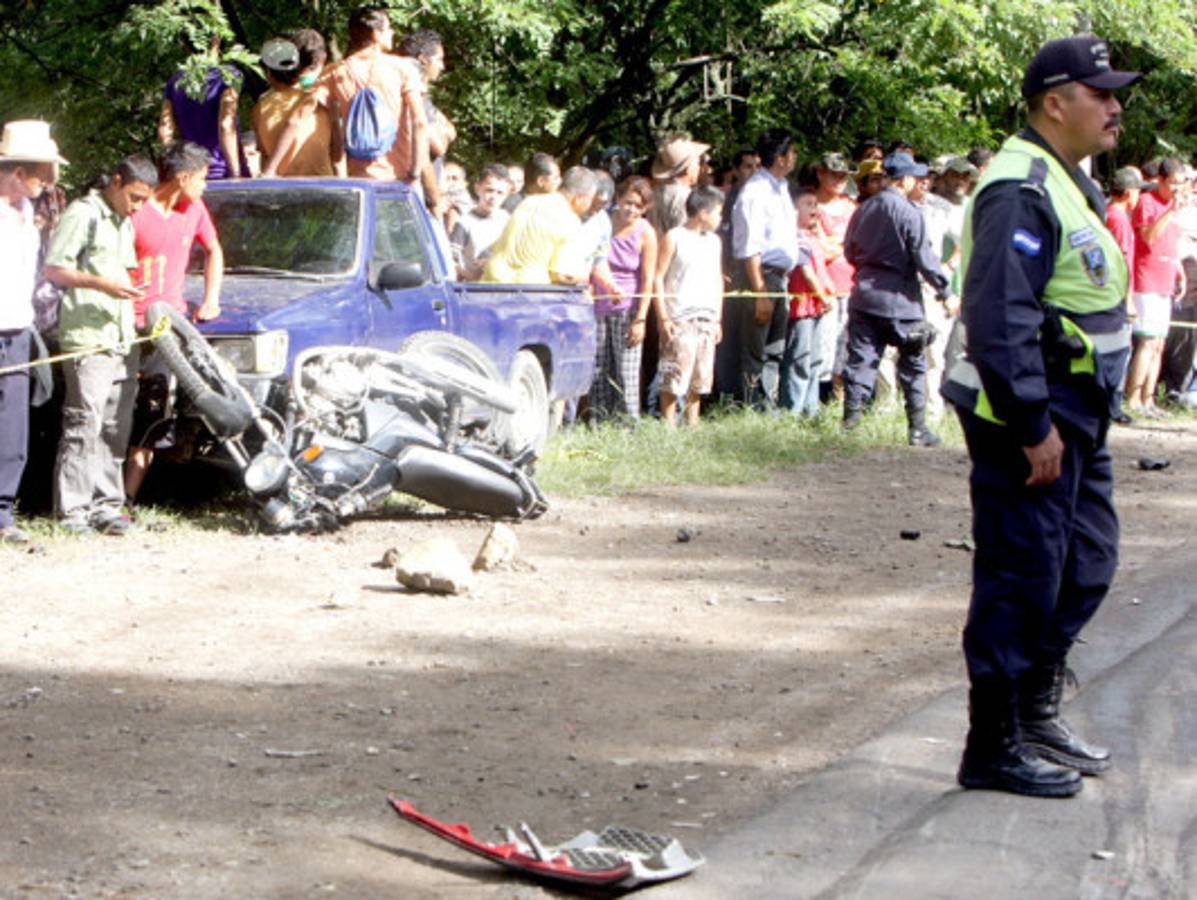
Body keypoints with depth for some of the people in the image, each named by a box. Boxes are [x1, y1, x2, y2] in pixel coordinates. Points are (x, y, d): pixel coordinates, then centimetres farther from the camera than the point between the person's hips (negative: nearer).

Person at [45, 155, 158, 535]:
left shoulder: (125, 223, 22)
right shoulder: (83, 214, -4)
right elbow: (53, 269, -10)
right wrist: (101, 284, -19)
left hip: (123, 339, 8)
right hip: (87, 337, -8)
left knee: (115, 428, 6)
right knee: (84, 424, -12)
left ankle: (106, 505, 10)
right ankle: (72, 511, -11)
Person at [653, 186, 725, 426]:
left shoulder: (714, 240, 15)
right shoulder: (674, 237, -3)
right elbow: (658, 277, -6)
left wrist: (717, 319, 14)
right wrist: (663, 318, -11)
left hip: (706, 319, 6)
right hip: (679, 319, -6)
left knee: (701, 377, 8)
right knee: (675, 374, -8)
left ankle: (692, 423, 17)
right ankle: (668, 425, -3)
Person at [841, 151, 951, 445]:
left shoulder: (864, 209, 6)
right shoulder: (909, 213, -13)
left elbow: (849, 250, 15)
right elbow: (924, 257, -13)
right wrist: (942, 288, -2)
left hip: (864, 293, 5)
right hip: (899, 297, -5)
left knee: (861, 358, 7)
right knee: (913, 365, 5)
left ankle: (850, 416, 2)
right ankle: (917, 429, 8)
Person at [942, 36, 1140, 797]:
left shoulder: (1070, 185, 16)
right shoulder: (1021, 191, -18)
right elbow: (999, 318, -25)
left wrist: (1077, 418, 19)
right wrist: (1035, 426, -24)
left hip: (1073, 417, 11)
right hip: (1028, 420, -10)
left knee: (1086, 564, 18)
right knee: (1022, 582, -4)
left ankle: (1036, 713, 32)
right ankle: (994, 748, 5)